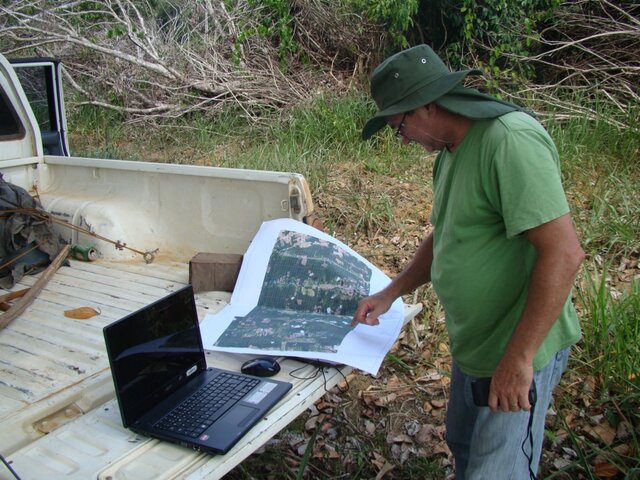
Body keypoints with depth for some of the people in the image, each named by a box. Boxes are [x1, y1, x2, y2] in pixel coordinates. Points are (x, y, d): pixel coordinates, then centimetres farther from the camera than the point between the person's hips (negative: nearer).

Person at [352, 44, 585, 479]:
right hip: (473, 345, 9)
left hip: (518, 352, -9)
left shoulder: (511, 141, -24)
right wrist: (390, 294, 15)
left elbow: (564, 252, -29)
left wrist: (518, 359, -26)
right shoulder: (451, 152, 8)